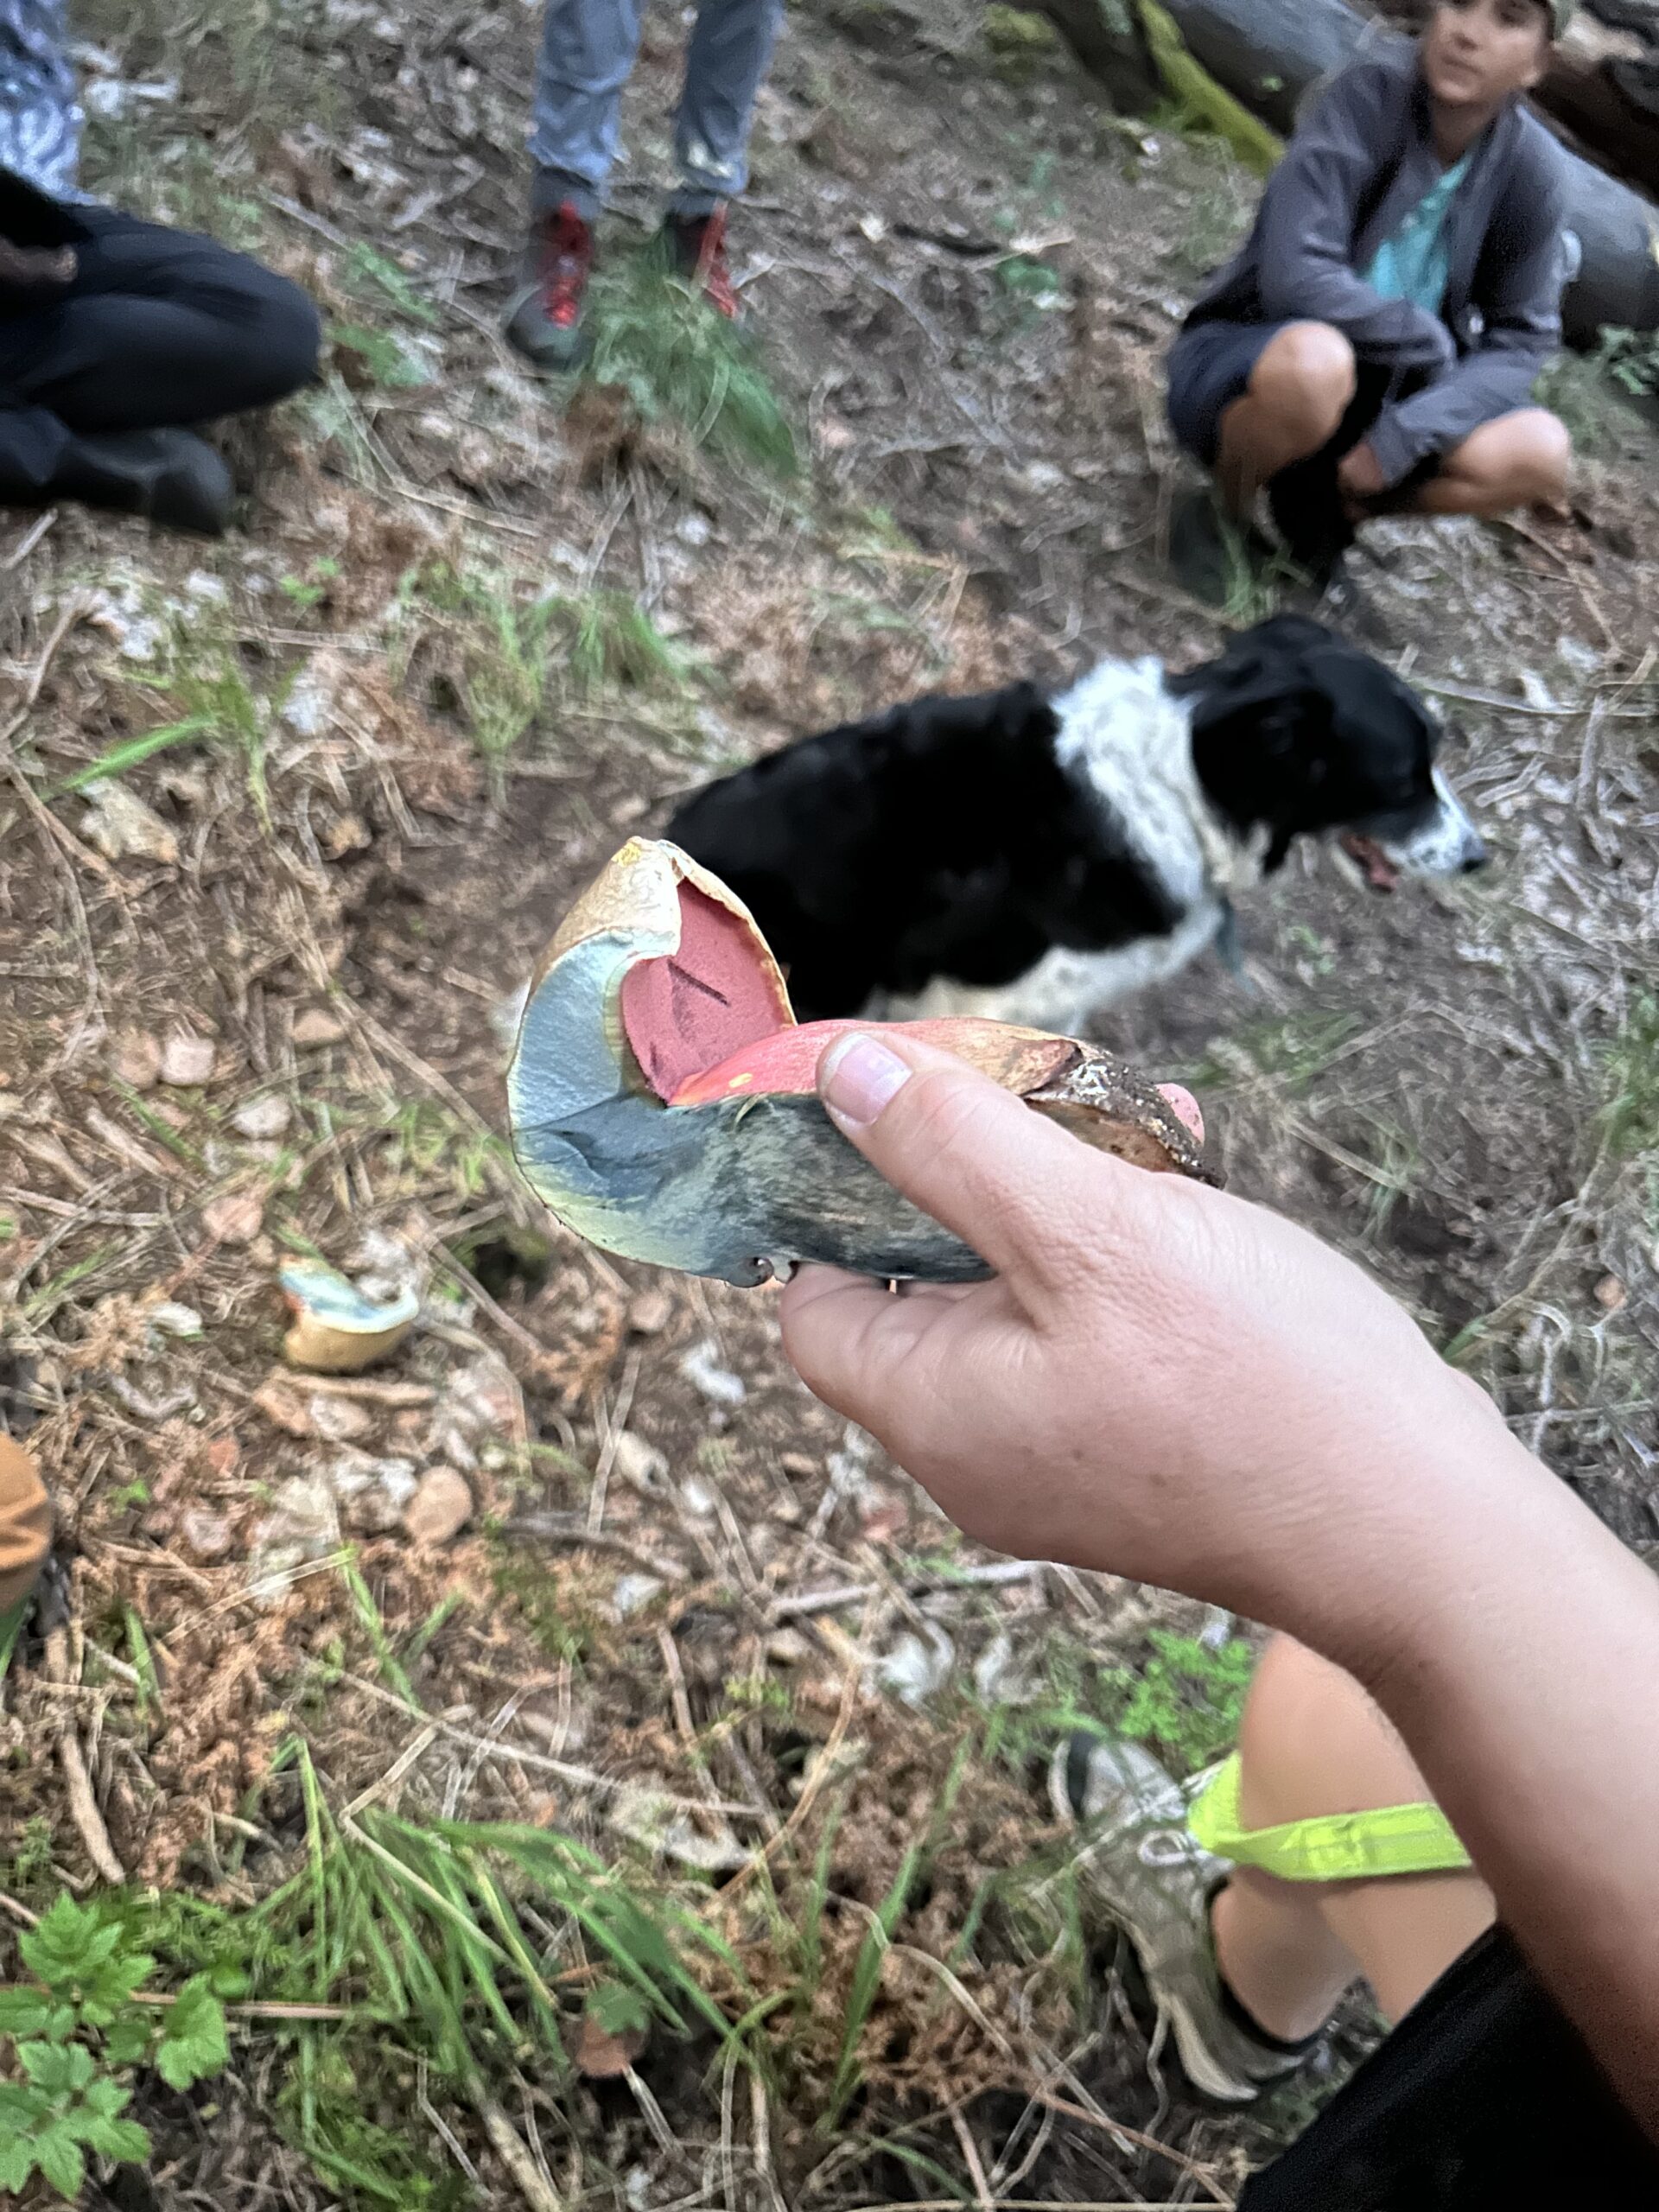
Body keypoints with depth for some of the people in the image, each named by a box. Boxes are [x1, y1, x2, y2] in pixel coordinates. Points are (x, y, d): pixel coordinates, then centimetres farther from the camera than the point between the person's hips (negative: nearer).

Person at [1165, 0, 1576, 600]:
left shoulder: (1528, 167, -9)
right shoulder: (1369, 95, -20)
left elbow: (1522, 340, -5)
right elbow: (1294, 277, -29)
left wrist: (1406, 432, -22)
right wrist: (1431, 339, -16)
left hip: (1366, 401, 4)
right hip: (1243, 367, -4)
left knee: (1539, 453, -19)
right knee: (1313, 360, -38)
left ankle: (1323, 502, 3)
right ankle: (1226, 508, -6)